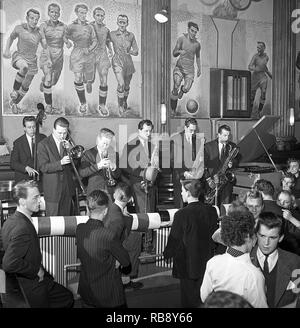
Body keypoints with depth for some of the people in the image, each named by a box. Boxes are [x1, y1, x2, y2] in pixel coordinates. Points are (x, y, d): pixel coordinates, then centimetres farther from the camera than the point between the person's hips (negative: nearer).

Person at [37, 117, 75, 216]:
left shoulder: (68, 143, 6)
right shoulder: (43, 144, -8)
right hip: (52, 188, -4)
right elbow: (43, 167, -15)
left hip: (67, 189, 4)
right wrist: (60, 163, -27)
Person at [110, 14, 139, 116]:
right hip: (118, 62, -3)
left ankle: (125, 102, 43)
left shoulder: (131, 35, 0)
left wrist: (129, 51, -17)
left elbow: (136, 52, 2)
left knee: (127, 85, 16)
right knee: (121, 84, -21)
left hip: (128, 62, 3)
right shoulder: (112, 34, -6)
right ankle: (120, 106, -2)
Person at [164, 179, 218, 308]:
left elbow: (174, 239, -13)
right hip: (206, 262, 5)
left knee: (189, 298, 11)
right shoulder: (211, 211, -7)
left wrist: (167, 254, 5)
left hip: (187, 264, -4)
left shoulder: (182, 214, -21)